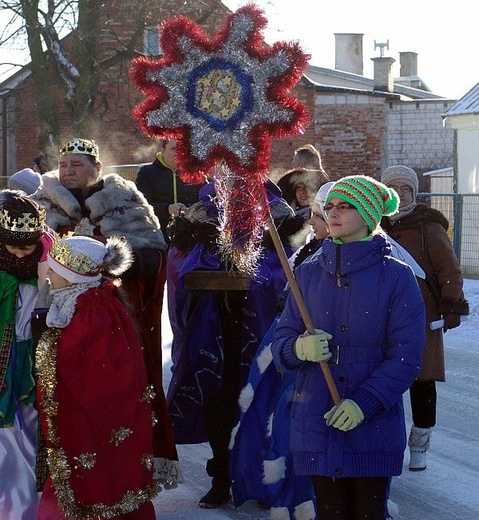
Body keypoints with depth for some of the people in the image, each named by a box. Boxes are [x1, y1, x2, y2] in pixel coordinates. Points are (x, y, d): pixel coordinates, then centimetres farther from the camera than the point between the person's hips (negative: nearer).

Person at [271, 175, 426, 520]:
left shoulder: (397, 277, -4)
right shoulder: (309, 273, 6)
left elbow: (406, 358, -8)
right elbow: (281, 343, 6)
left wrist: (365, 403, -20)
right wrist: (299, 349, -18)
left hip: (374, 428, -2)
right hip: (317, 425, 2)